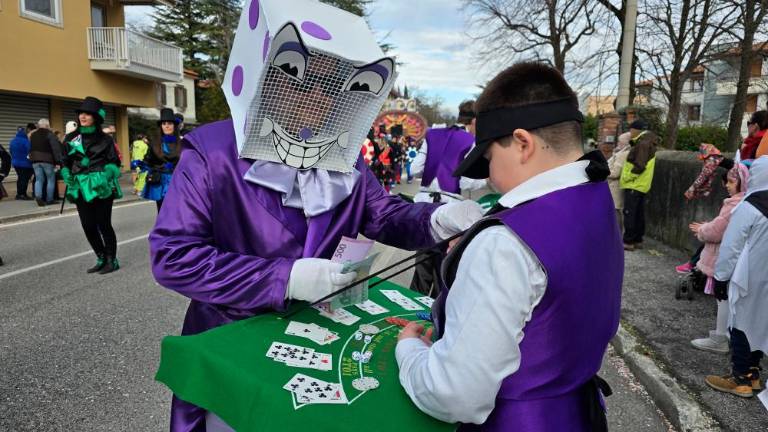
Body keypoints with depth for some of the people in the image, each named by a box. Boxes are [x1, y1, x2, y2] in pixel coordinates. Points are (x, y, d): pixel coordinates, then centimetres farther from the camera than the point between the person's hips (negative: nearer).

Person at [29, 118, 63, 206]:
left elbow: (30, 148, 22)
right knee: (51, 179, 4)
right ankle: (49, 199, 3)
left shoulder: (33, 135, 17)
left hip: (35, 160, 6)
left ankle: (38, 196, -15)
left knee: (39, 179, 7)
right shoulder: (49, 134, -6)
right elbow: (56, 148, -15)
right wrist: (58, 160, -15)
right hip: (47, 160, -6)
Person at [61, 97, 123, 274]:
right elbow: (65, 163, 14)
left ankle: (112, 260, 12)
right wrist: (69, 181, -1)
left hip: (102, 188, -4)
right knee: (88, 227, 7)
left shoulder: (105, 139, 1)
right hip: (82, 189, 4)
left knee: (103, 225, -1)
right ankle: (102, 259, 23)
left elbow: (114, 163, 2)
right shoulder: (71, 138, 9)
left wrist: (105, 175, -15)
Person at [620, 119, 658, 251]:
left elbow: (639, 166, -23)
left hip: (634, 184, -10)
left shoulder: (643, 143, -16)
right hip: (641, 185, 10)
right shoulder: (647, 142, 15)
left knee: (629, 213, -6)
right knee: (639, 214, 13)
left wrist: (625, 178, -15)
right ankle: (638, 240, 19)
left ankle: (628, 242, -4)